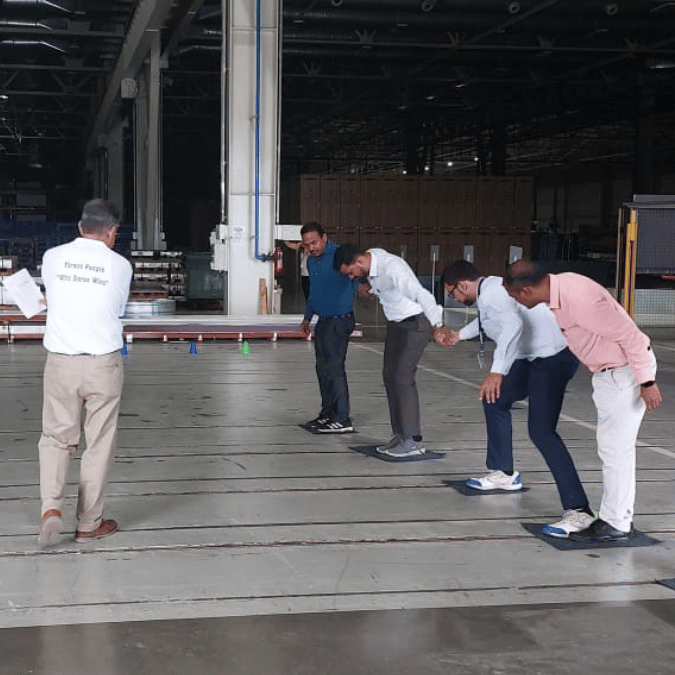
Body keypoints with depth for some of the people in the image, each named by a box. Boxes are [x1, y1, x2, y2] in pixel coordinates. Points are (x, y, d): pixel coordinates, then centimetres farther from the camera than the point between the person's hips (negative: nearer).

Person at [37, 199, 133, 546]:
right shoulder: (119, 265, -4)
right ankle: (89, 524, 17)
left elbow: (50, 302, 13)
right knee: (99, 444, 9)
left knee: (56, 438, 14)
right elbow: (118, 309, 7)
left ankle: (51, 507, -6)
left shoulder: (53, 257, 0)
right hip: (103, 364, -1)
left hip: (60, 362, 2)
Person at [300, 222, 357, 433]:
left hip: (339, 321, -9)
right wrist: (307, 317, 29)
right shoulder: (311, 261, 13)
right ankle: (328, 413, 24)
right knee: (323, 368, 13)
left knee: (333, 368, -10)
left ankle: (342, 420, -6)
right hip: (323, 321, 9)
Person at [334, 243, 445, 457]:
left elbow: (422, 295, -33)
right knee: (389, 374, 8)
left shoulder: (392, 268, -29)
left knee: (402, 377, -14)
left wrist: (438, 325, -36)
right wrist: (370, 288, 7)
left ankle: (413, 440, -9)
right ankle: (400, 435, 14)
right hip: (395, 324, 10)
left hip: (415, 323, -9)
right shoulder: (372, 258, -1)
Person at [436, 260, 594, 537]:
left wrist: (497, 371, -43)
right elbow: (489, 319, 37)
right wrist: (458, 335, 44)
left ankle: (577, 510, -25)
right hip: (535, 358, 11)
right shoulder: (491, 288, 13)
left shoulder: (491, 294, -18)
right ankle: (503, 473, 36)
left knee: (541, 431, -21)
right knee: (495, 399, 23)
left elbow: (513, 323, -38)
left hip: (552, 356, -11)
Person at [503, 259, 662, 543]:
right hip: (608, 371, 10)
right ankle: (617, 515, 26)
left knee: (615, 448, -4)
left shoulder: (579, 300, -31)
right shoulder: (560, 284, -2)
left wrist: (647, 382, -23)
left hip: (626, 371, -10)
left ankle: (615, 524, 5)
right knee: (613, 446, 16)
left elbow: (630, 335, -27)